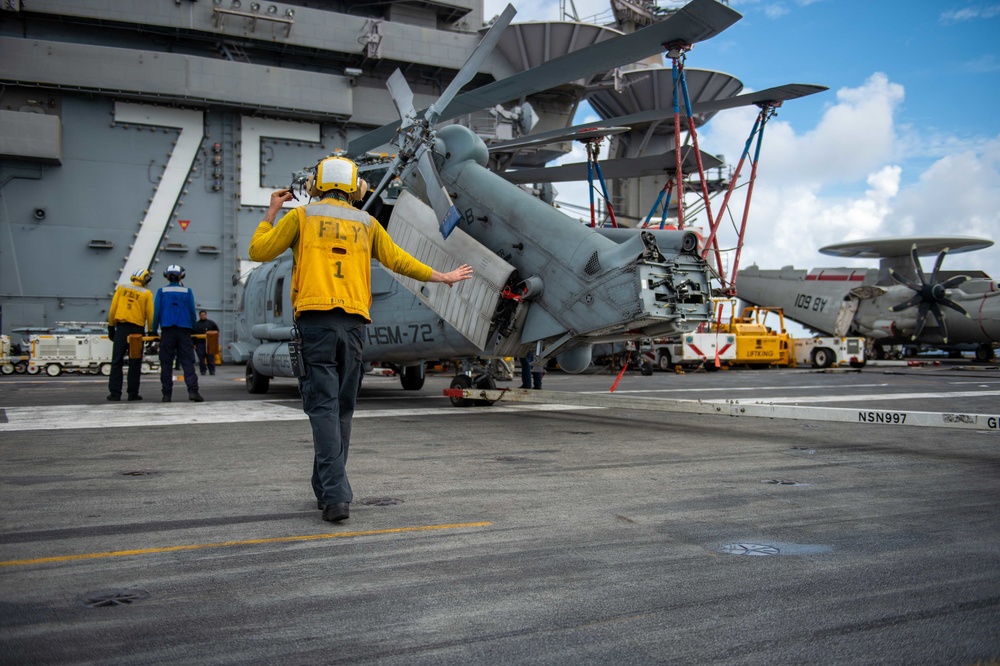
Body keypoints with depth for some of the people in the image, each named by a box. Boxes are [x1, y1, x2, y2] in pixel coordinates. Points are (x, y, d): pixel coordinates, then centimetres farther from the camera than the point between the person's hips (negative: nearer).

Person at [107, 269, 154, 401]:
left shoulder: (121, 288, 7)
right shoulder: (146, 294, 1)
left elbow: (112, 308, 4)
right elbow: (150, 314, -2)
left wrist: (111, 327, 10)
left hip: (121, 327, 2)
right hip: (137, 329, -1)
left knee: (117, 361, 4)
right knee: (135, 363, 6)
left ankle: (114, 393, 1)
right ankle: (133, 393, 6)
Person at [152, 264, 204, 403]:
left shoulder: (161, 291, 4)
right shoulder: (187, 291, 4)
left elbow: (156, 312, 1)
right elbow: (192, 312, 4)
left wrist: (154, 331, 7)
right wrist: (193, 329, 13)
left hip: (167, 331, 0)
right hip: (184, 331, 0)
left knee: (166, 363, 5)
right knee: (188, 362, -2)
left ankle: (167, 394, 4)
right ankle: (193, 391, -15)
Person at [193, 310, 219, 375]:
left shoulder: (211, 323, 10)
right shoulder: (196, 324, 7)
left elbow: (217, 331, 16)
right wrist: (194, 344, -2)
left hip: (209, 343, 0)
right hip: (200, 343, 0)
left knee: (210, 357, -4)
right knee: (201, 358, 0)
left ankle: (212, 371, 0)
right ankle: (203, 370, 8)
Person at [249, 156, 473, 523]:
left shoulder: (301, 216, 9)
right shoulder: (366, 223, 15)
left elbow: (259, 250, 10)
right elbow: (399, 261, 18)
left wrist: (271, 212, 24)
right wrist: (443, 277, 30)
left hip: (316, 320, -3)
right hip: (353, 323, 3)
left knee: (324, 407, -7)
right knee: (342, 409, 12)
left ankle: (336, 495, -17)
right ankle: (328, 489, 21)